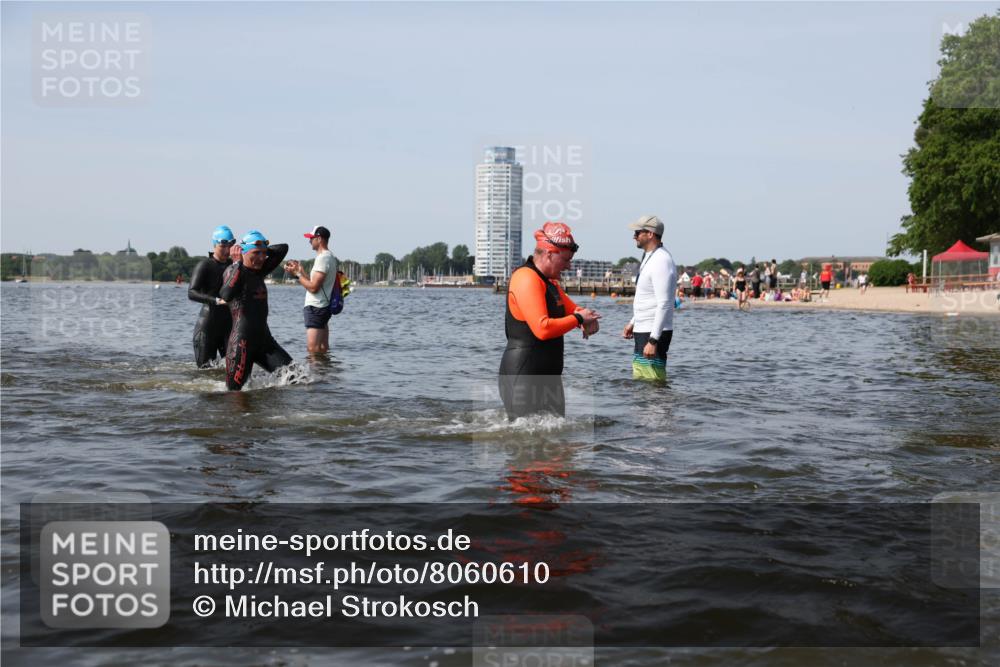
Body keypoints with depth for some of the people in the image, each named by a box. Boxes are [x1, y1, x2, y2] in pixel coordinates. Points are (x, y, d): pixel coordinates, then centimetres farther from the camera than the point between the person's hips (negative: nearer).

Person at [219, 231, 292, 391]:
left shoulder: (259, 272, 13)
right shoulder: (233, 271, -8)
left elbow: (282, 249, 18)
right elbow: (226, 295, -30)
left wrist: (263, 250, 10)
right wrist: (238, 262, -24)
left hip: (265, 339, 7)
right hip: (242, 342, -7)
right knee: (234, 390, -4)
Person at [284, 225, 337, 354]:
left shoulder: (323, 258, -16)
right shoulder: (329, 257, 16)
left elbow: (313, 287, -20)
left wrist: (297, 273, -10)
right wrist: (300, 270, 15)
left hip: (315, 308, -11)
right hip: (323, 306, 11)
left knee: (313, 348, -13)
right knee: (323, 349, 11)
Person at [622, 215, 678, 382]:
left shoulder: (661, 261, -18)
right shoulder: (649, 258, 14)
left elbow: (664, 305, -24)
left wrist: (653, 340, -26)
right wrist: (633, 323, 24)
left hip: (654, 333, -11)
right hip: (643, 331, 11)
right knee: (639, 380, 14)